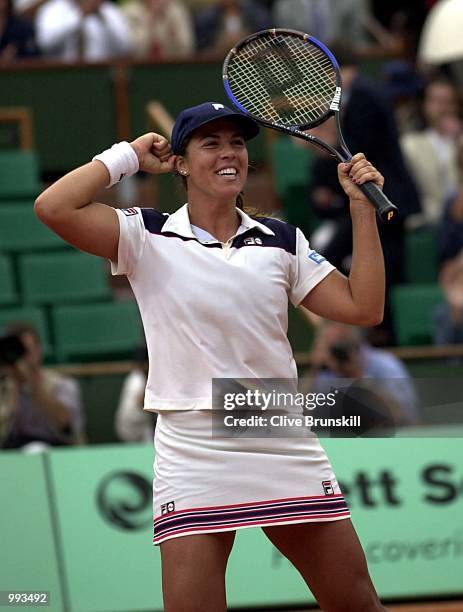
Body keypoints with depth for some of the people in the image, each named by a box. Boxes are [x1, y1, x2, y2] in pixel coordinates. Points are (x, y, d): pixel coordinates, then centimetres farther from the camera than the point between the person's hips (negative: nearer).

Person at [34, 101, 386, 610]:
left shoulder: (282, 241, 10)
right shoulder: (148, 238, 0)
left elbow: (362, 308, 6)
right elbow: (53, 208, -13)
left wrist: (362, 207, 2)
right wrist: (127, 157, -2)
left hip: (286, 448, 3)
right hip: (194, 450, -3)